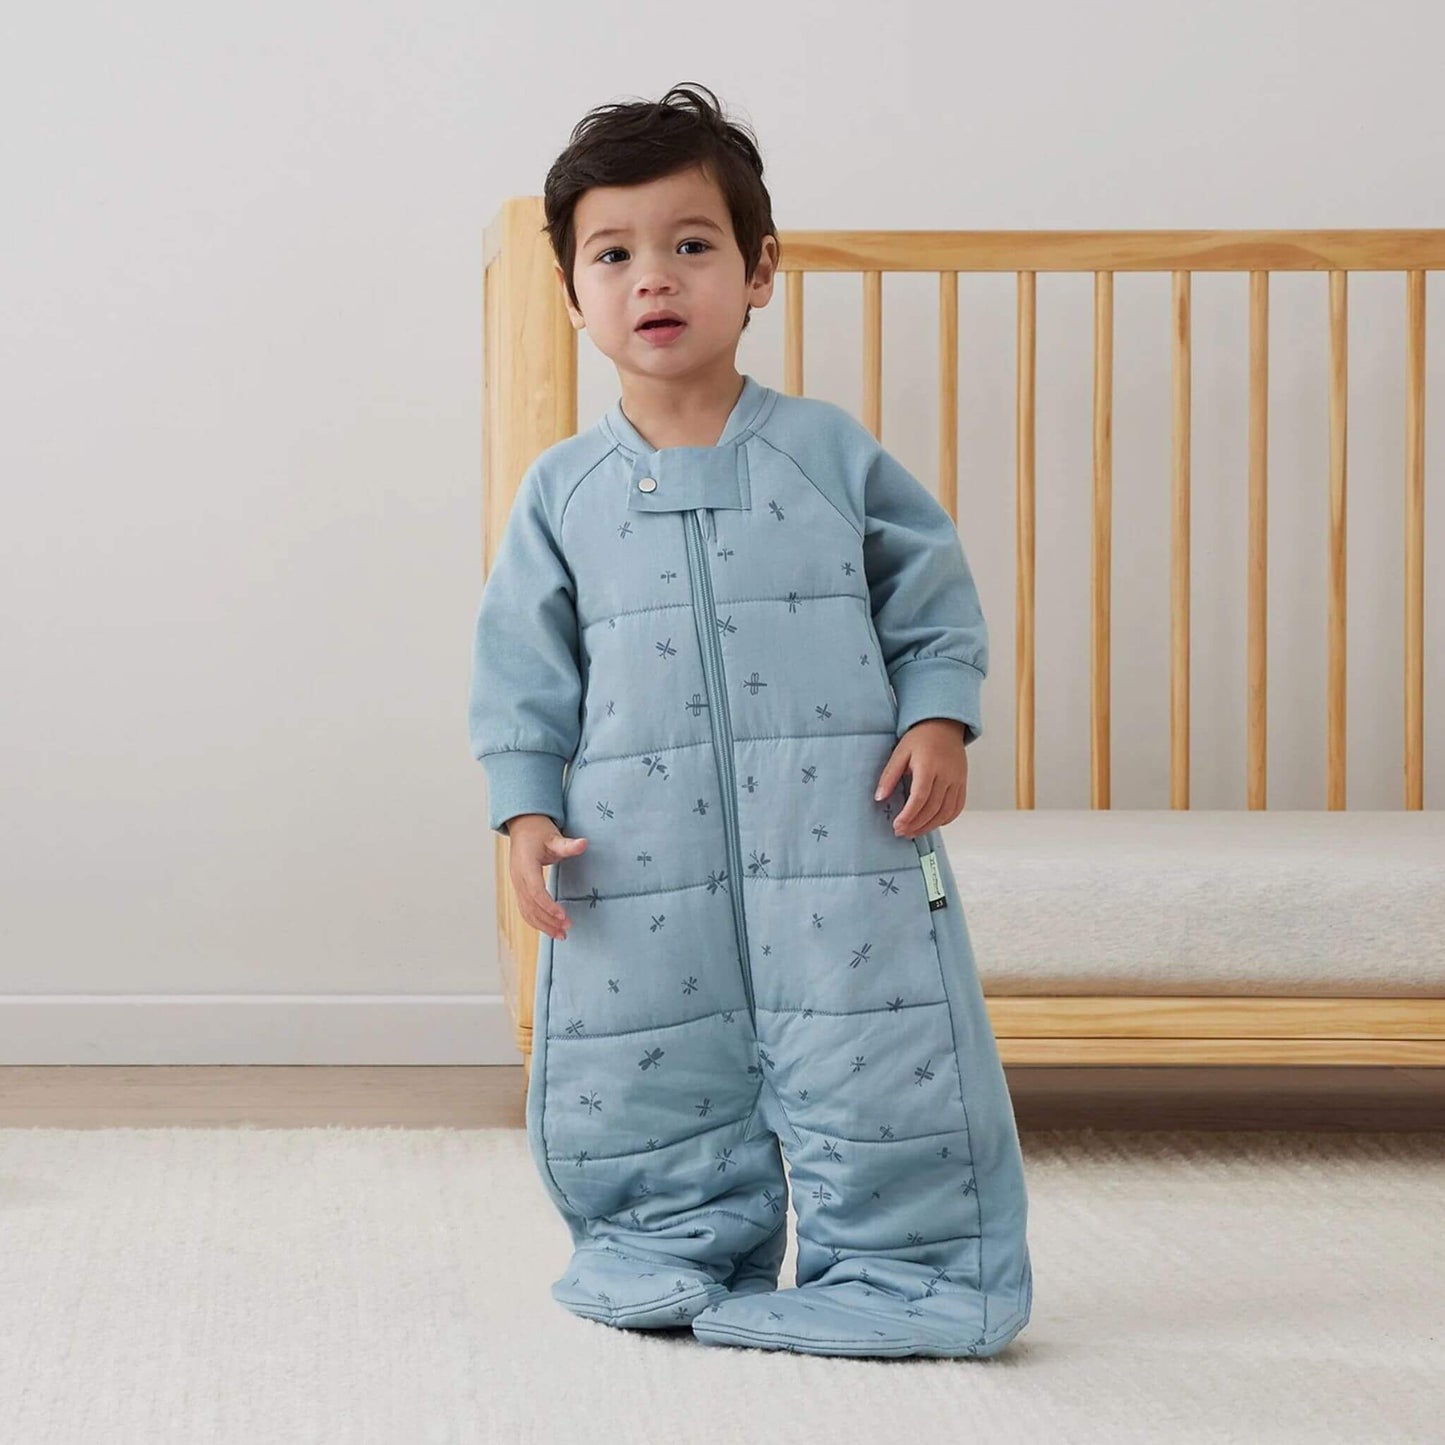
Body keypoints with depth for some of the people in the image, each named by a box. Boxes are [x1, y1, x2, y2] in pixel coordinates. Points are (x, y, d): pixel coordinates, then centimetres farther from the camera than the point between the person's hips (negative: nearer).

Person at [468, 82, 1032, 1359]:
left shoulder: (830, 451, 3)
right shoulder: (564, 493, 6)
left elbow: (934, 593, 8)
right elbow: (524, 666, 9)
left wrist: (938, 720, -6)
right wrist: (525, 809, 0)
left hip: (837, 834, -2)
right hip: (639, 856, 2)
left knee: (876, 1054, -2)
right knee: (638, 1080, 8)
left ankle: (894, 1276, 12)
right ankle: (682, 1258, 28)